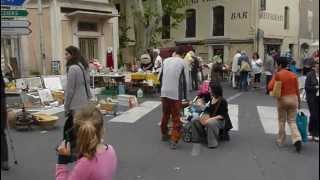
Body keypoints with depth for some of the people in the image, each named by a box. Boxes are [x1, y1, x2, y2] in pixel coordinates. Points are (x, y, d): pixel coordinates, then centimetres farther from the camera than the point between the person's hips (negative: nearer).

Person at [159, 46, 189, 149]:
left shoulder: (165, 61, 7)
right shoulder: (183, 63, -5)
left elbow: (160, 77, 11)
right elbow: (185, 81, -6)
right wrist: (185, 96, 2)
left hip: (164, 93, 4)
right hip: (176, 94, -4)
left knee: (165, 115, 20)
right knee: (176, 118, 3)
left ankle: (164, 134, 37)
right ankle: (174, 140, -2)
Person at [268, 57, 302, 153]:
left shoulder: (277, 75, -10)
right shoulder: (293, 75, 1)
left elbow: (270, 87, -12)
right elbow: (297, 90, 4)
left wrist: (273, 77, -1)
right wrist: (299, 101, 14)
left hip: (282, 99, -3)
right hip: (293, 98, 3)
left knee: (281, 121, 13)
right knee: (292, 121, 10)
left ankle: (280, 141, 22)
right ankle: (297, 140, -8)